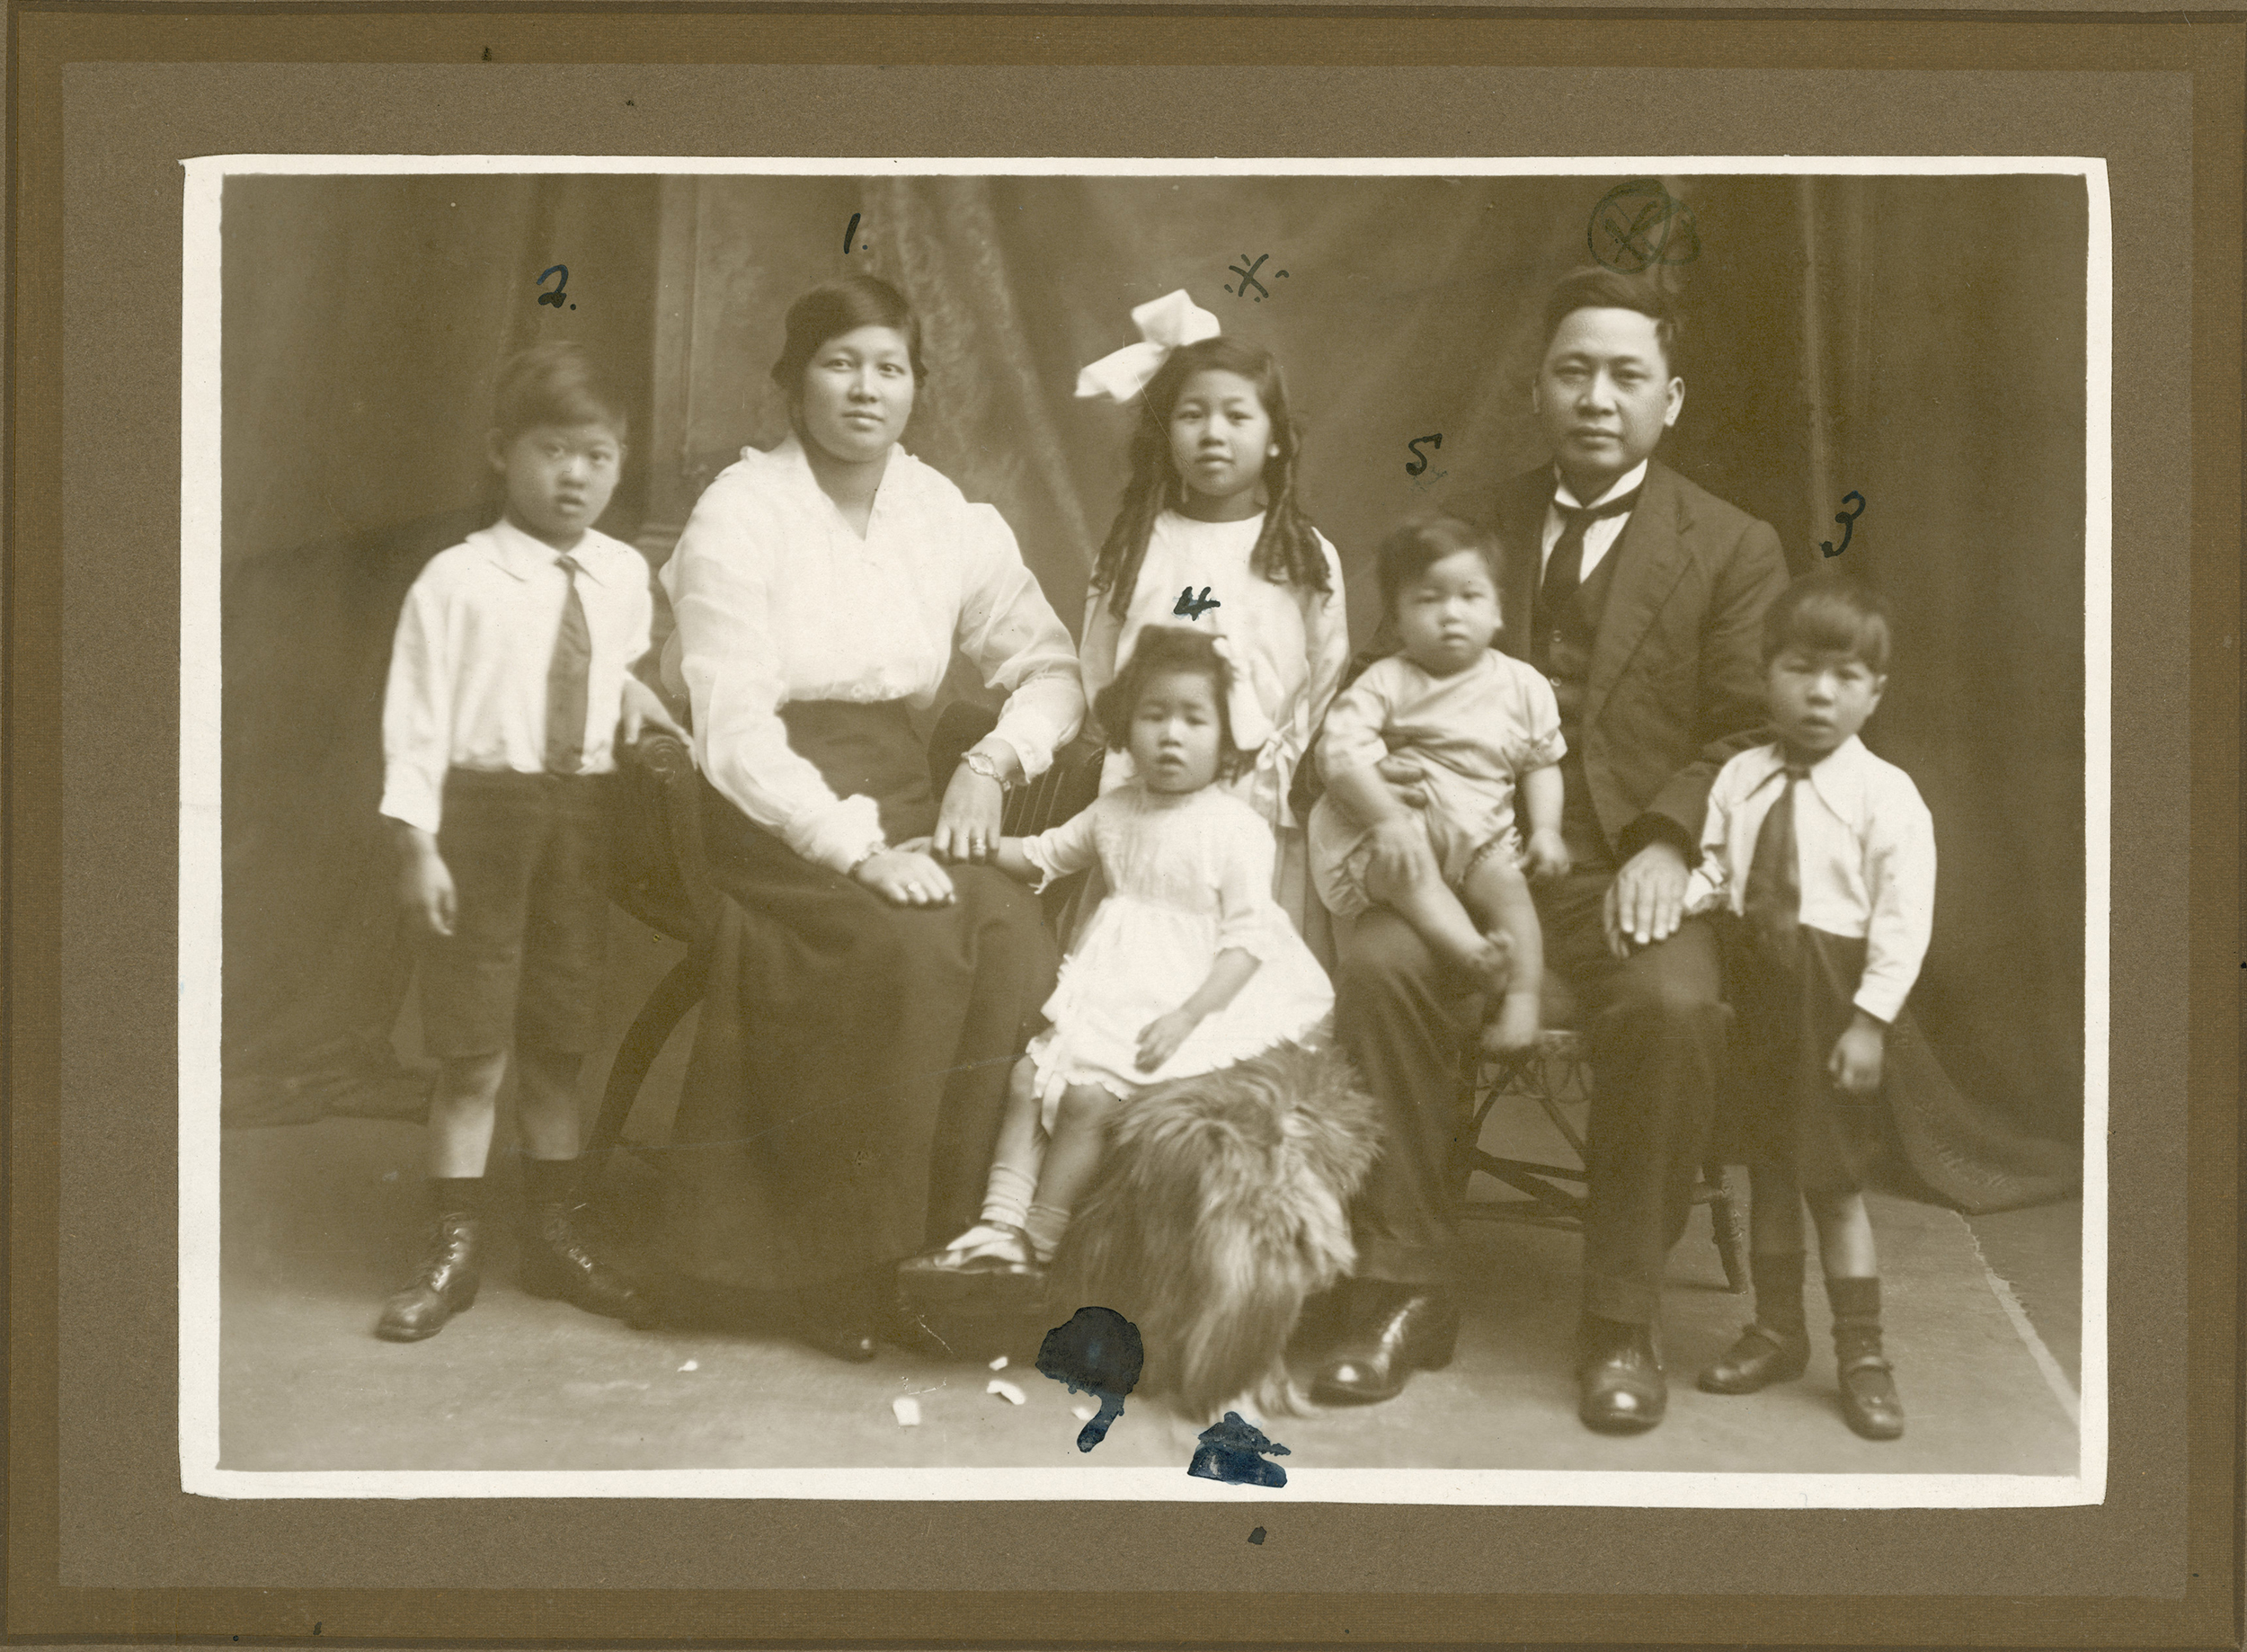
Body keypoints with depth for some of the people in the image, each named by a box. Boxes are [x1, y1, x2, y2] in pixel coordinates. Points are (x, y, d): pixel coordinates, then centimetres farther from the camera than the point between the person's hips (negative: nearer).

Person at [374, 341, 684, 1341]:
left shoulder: (623, 576, 4)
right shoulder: (457, 581, -10)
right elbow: (416, 715, -11)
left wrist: (632, 694, 4)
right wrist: (416, 843, -14)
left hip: (583, 810, 4)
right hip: (483, 804, -4)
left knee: (559, 1042, 15)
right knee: (471, 1054, 1)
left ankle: (554, 1234, 29)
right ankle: (453, 1251, 13)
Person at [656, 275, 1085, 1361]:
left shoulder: (948, 518, 8)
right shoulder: (741, 512, -8)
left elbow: (1050, 667, 15)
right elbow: (734, 728, -15)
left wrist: (993, 763, -5)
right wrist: (855, 850, -24)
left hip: (898, 797, 5)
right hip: (766, 815, -5)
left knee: (1018, 943, -23)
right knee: (915, 944, -30)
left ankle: (969, 1238, -10)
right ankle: (840, 1265, -16)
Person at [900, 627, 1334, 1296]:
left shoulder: (1237, 828, -10)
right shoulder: (1116, 812, 10)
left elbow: (1248, 937, -14)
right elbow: (1045, 854, 22)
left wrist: (1187, 1016, -23)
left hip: (1193, 1000, -7)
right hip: (1112, 992, 7)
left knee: (1089, 1094, -21)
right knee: (1029, 1075, -7)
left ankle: (1036, 1246, -11)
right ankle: (998, 1230, -8)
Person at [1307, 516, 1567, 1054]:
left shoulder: (1524, 686, 9)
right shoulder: (1387, 682, -1)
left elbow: (1541, 764, 17)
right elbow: (1341, 748, -14)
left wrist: (1546, 829, 0)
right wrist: (1389, 819, -26)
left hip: (1482, 835, 2)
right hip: (1395, 835, -2)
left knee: (1506, 884, -26)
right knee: (1411, 873, -34)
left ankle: (1522, 999, -23)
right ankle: (1476, 955, -47)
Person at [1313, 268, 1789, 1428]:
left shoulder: (1732, 549, 11)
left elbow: (1746, 730, 2)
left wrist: (1666, 845, -16)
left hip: (1634, 870, -2)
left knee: (1673, 1006, -33)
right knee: (1377, 965, -29)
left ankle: (1621, 1319, -15)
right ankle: (1404, 1289, -16)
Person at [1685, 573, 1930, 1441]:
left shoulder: (1886, 794, -11)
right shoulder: (1738, 780, 4)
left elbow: (1904, 919, -14)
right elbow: (1714, 872, 7)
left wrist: (1870, 1020, -18)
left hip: (1830, 997, -5)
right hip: (1753, 988, 5)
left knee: (1835, 1180, 3)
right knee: (1766, 1166, 15)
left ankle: (1861, 1354, 16)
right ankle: (1776, 1330, 30)